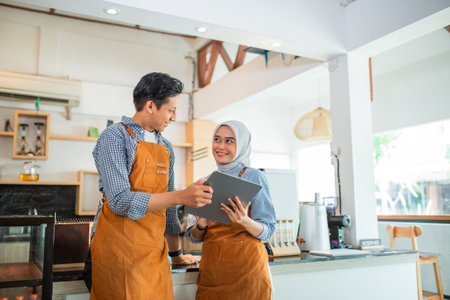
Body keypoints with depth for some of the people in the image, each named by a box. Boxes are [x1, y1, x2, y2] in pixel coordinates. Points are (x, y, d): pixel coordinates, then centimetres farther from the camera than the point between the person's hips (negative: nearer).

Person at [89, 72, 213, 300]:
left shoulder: (166, 148, 13)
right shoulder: (115, 137, -9)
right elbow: (120, 201, -20)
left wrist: (176, 253, 21)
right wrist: (181, 196, -26)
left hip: (155, 250, 6)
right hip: (120, 246, -6)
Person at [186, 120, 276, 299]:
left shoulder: (253, 177, -5)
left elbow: (267, 230, -7)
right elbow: (194, 237, 11)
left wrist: (245, 222, -27)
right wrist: (201, 226, -11)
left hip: (245, 268, -4)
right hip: (211, 268, 4)